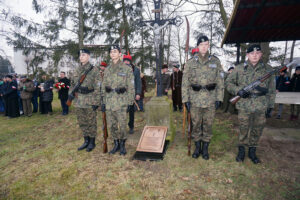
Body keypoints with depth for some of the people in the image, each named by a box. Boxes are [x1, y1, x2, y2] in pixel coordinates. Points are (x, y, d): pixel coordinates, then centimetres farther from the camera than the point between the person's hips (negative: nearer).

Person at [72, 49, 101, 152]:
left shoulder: (94, 70, -6)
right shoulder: (77, 71, 12)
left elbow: (98, 87, -11)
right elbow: (72, 84, 23)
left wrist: (96, 102, -15)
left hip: (90, 101, -6)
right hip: (78, 101, 6)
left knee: (91, 122, 5)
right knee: (82, 123, 14)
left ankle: (92, 142, 20)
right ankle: (86, 141, 29)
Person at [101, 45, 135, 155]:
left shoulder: (126, 69, -1)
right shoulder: (107, 70, 11)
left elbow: (131, 86, -3)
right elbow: (104, 86, 14)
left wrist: (130, 102, -7)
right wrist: (103, 101, 9)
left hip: (121, 101, -4)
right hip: (109, 101, 4)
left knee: (122, 125, 0)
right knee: (111, 125, 10)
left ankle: (122, 145, 20)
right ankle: (116, 144, 27)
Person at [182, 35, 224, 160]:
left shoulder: (216, 61, 5)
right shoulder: (190, 62, 3)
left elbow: (220, 81, 6)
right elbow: (185, 82, 2)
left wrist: (219, 98, -1)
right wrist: (185, 99, -4)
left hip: (210, 100, 1)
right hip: (195, 100, 0)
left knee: (208, 125, 9)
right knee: (196, 124, 9)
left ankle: (205, 148, 26)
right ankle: (197, 147, 27)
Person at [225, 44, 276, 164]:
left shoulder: (268, 69, 6)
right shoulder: (240, 68, 0)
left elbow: (272, 90, 11)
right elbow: (228, 83, 3)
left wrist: (270, 105, 9)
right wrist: (238, 91, -13)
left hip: (261, 107, 2)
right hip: (244, 106, -2)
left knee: (257, 131, 12)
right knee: (243, 130, 8)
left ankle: (252, 152, 31)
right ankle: (241, 151, 27)